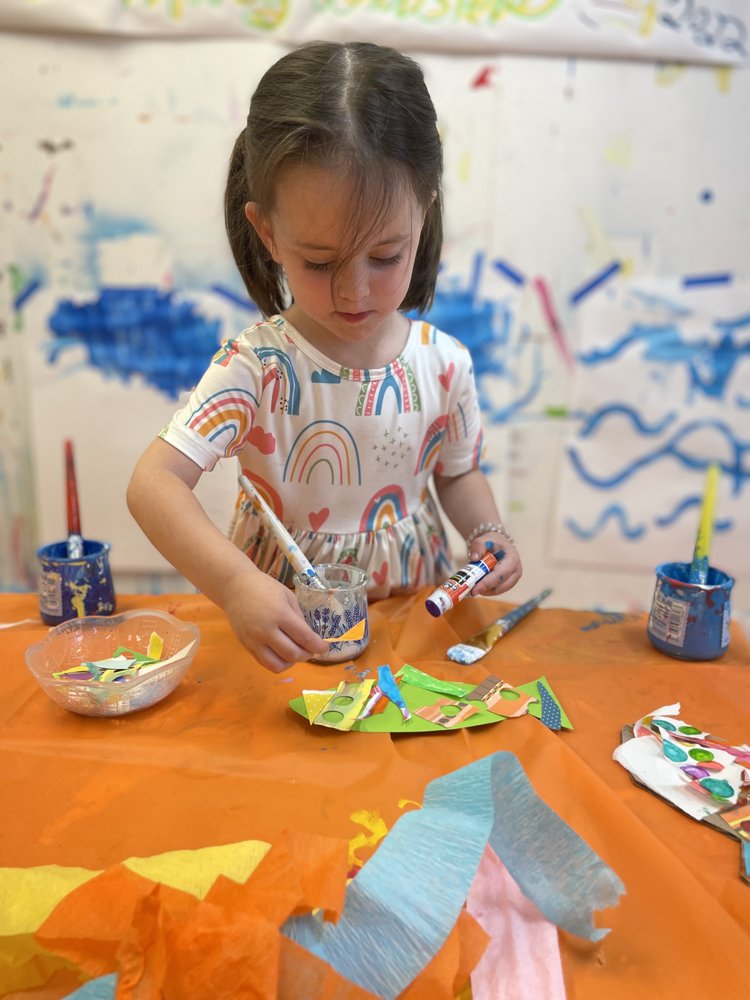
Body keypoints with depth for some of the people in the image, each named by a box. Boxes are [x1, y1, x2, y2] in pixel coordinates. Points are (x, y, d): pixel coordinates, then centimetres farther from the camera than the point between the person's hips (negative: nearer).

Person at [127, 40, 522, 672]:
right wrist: (233, 583, -41)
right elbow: (154, 482, -25)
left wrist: (489, 534, -10)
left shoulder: (443, 364, -7)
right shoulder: (256, 367, -17)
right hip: (280, 620, -2)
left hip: (411, 605, 3)